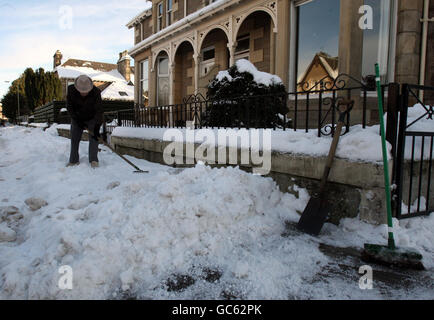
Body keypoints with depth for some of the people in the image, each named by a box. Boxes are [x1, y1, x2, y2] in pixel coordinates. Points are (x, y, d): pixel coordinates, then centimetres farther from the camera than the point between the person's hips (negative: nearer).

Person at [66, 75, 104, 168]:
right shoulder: (71, 90, -23)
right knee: (74, 138, 3)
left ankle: (93, 160, -10)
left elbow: (99, 111, -31)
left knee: (94, 137, -14)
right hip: (77, 118, 2)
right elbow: (69, 107, -12)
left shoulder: (96, 92, -29)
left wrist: (97, 127, -37)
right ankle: (74, 160, 13)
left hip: (92, 118, -2)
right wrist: (78, 120, -18)